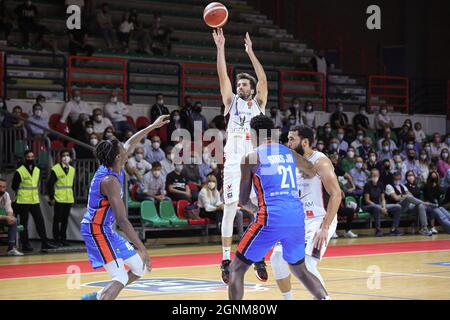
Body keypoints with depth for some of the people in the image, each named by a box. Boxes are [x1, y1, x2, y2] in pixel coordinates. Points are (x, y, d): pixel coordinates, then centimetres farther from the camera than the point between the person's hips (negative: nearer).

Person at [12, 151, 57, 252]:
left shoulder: (37, 170, 10)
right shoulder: (19, 171, -8)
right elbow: (14, 186, -1)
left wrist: (34, 192, 10)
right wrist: (23, 193, 6)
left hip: (35, 201, 5)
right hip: (23, 202, -5)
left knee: (40, 221, 2)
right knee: (24, 223, 1)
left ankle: (45, 243, 5)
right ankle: (25, 244, 7)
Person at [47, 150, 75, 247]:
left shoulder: (72, 169, 12)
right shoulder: (55, 169, -6)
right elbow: (50, 184, -6)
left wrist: (72, 198, 13)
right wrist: (51, 198, -10)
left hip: (68, 200, 5)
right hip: (58, 200, -5)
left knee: (65, 220, 9)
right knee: (57, 220, 0)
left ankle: (63, 239, 16)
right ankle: (56, 240, 5)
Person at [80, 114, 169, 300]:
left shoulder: (112, 167, 2)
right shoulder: (110, 181, -24)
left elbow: (130, 144, 23)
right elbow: (122, 220, -29)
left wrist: (152, 127, 27)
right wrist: (142, 249, -30)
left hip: (106, 229, 10)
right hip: (97, 230, -10)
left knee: (140, 268, 12)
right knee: (121, 278, -17)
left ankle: (97, 297, 17)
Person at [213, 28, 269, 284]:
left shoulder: (259, 103, 14)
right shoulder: (232, 101, 13)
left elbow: (263, 79, -1)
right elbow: (223, 75, 3)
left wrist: (250, 52, -3)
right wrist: (220, 47, -4)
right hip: (234, 161, -1)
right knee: (230, 209, -4)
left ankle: (259, 258, 9)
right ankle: (226, 260, 1)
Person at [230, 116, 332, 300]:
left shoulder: (251, 157, 2)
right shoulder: (289, 153, 17)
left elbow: (243, 200, 8)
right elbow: (313, 172, 38)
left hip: (271, 218, -5)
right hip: (297, 218, 6)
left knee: (237, 269, 5)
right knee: (299, 269, 27)